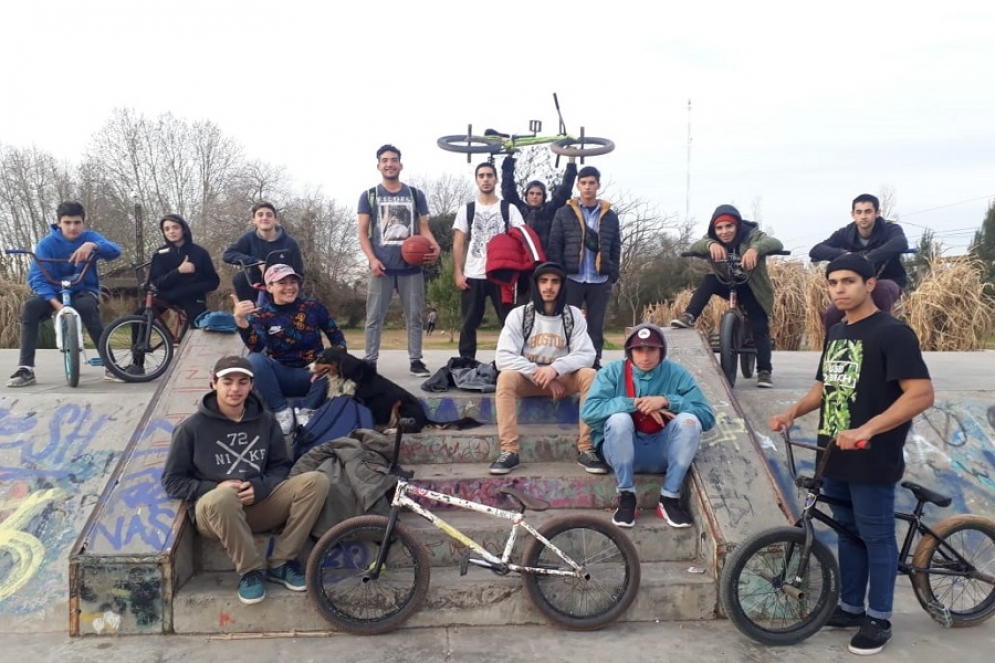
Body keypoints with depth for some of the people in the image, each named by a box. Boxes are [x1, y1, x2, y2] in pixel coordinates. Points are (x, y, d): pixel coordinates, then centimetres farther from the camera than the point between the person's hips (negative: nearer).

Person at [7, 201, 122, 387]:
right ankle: (25, 369, -25)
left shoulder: (90, 237, -7)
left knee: (87, 307, -36)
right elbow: (37, 278, -18)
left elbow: (115, 250, -27)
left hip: (84, 291, -1)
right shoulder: (47, 243, -9)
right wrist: (56, 303, -35)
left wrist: (92, 245, -49)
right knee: (30, 307, -30)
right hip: (55, 292, 1)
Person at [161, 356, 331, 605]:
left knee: (316, 480, -20)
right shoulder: (192, 427, -5)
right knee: (222, 498, -41)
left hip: (259, 505, 3)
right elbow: (172, 481, -1)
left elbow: (281, 466, 9)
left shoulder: (265, 421, 3)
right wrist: (214, 488, -18)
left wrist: (259, 488, -13)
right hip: (215, 511, -3)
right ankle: (250, 570, -17)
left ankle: (280, 563, -11)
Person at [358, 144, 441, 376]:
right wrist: (372, 259, -12)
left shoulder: (416, 195, 9)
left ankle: (415, 360, 13)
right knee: (374, 317, 2)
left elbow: (423, 228, 8)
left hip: (411, 266, 1)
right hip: (382, 267, -1)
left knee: (414, 316, 5)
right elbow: (363, 233, 3)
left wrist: (434, 247, -14)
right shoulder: (369, 196, 6)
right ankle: (370, 361, 9)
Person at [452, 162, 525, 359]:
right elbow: (458, 244, 6)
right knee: (469, 323, 5)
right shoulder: (466, 210, 9)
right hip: (473, 276, 1)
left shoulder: (509, 209, 5)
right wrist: (458, 273, -4)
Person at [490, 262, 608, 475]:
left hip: (563, 379, 1)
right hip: (528, 379, -1)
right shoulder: (518, 314, -6)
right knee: (506, 377, -33)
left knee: (590, 375, -28)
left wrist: (556, 369, -28)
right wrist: (538, 374, -23)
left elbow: (586, 355, -11)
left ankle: (586, 449, -23)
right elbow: (503, 357, -14)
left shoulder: (574, 315, -2)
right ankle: (509, 451, -30)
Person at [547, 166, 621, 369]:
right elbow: (554, 246, 1)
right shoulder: (564, 213, 3)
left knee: (596, 325, 7)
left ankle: (595, 363, 15)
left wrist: (613, 275, 2)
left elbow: (615, 248, 10)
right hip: (572, 279, -1)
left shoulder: (610, 215, 9)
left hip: (600, 281, 2)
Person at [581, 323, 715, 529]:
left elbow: (708, 417, -9)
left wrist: (667, 401, -23)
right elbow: (588, 411, -20)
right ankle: (626, 496, -16)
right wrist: (635, 404, -25)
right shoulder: (613, 372, -7)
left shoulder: (676, 374, -4)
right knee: (618, 418, -31)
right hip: (623, 452, -1)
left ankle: (670, 498, -14)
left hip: (661, 453, 2)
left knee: (689, 421, -25)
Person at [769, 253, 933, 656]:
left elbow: (921, 394, -21)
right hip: (834, 457, 7)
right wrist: (794, 411, 2)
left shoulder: (892, 333, -13)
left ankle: (878, 619, 20)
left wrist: (866, 430, -30)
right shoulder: (836, 333, 11)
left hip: (872, 461, -7)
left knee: (876, 537, 6)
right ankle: (851, 606, 31)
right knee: (847, 533, 17)